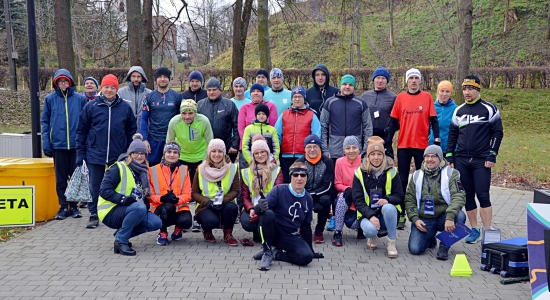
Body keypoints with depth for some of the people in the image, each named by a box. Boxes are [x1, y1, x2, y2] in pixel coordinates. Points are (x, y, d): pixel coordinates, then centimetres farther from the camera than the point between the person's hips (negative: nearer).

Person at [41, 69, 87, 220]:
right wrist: (46, 143, -3)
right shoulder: (50, 99, 3)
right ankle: (63, 206, 16)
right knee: (61, 178, 7)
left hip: (76, 144, 0)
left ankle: (74, 205, 17)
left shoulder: (80, 99, 2)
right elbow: (45, 122, 5)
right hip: (58, 144, 0)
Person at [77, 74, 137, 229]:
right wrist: (80, 154, 0)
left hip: (118, 157, 0)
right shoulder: (91, 106, 0)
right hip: (95, 156, 0)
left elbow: (132, 131, 8)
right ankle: (93, 215, 19)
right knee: (95, 186, 7)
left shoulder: (125, 107, 2)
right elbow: (81, 131, 3)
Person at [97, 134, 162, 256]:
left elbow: (144, 196, 21)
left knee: (156, 223, -12)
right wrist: (123, 199, -29)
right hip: (111, 212, -7)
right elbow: (104, 191, -17)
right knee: (139, 207, -34)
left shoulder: (142, 173, 14)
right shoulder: (118, 168, -9)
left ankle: (121, 233, 5)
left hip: (127, 212, 8)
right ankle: (120, 241, -20)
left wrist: (146, 202, -2)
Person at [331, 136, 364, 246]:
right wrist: (347, 189, -22)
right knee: (343, 195, -35)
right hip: (345, 198, 2)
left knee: (351, 223, -25)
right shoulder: (340, 162, -5)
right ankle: (337, 233, -24)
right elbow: (337, 184, -1)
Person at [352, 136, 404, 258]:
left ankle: (392, 243, -15)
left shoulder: (391, 171, -3)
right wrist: (371, 216, -23)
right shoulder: (360, 173, -4)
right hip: (367, 214, -1)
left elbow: (400, 196, -2)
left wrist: (387, 200, -25)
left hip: (388, 212, 1)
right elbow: (357, 200, -8)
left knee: (388, 207, -34)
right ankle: (372, 237, 8)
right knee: (370, 229, -33)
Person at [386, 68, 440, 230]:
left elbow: (433, 120, 1)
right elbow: (393, 122, 6)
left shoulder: (427, 97, 1)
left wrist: (437, 139, -6)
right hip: (403, 145, 1)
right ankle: (401, 215, 11)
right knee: (402, 181, 5)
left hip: (422, 145, -1)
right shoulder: (400, 98, 4)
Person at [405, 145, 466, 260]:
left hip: (443, 217, -1)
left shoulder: (450, 173, -4)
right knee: (415, 249, -18)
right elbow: (409, 199, 8)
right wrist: (415, 219, -8)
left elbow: (459, 196, -17)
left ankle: (444, 246, -8)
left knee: (460, 216, -34)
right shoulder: (417, 175, 7)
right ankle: (430, 237, 19)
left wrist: (450, 217, -32)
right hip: (423, 220, 2)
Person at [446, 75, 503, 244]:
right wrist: (450, 157, 9)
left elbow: (497, 133, -3)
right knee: (467, 196, 7)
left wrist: (492, 155, -9)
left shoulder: (489, 109, -2)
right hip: (461, 160, 5)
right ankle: (474, 230, 17)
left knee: (483, 196, -7)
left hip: (482, 161, -4)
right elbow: (452, 135, 14)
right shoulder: (459, 111, 10)